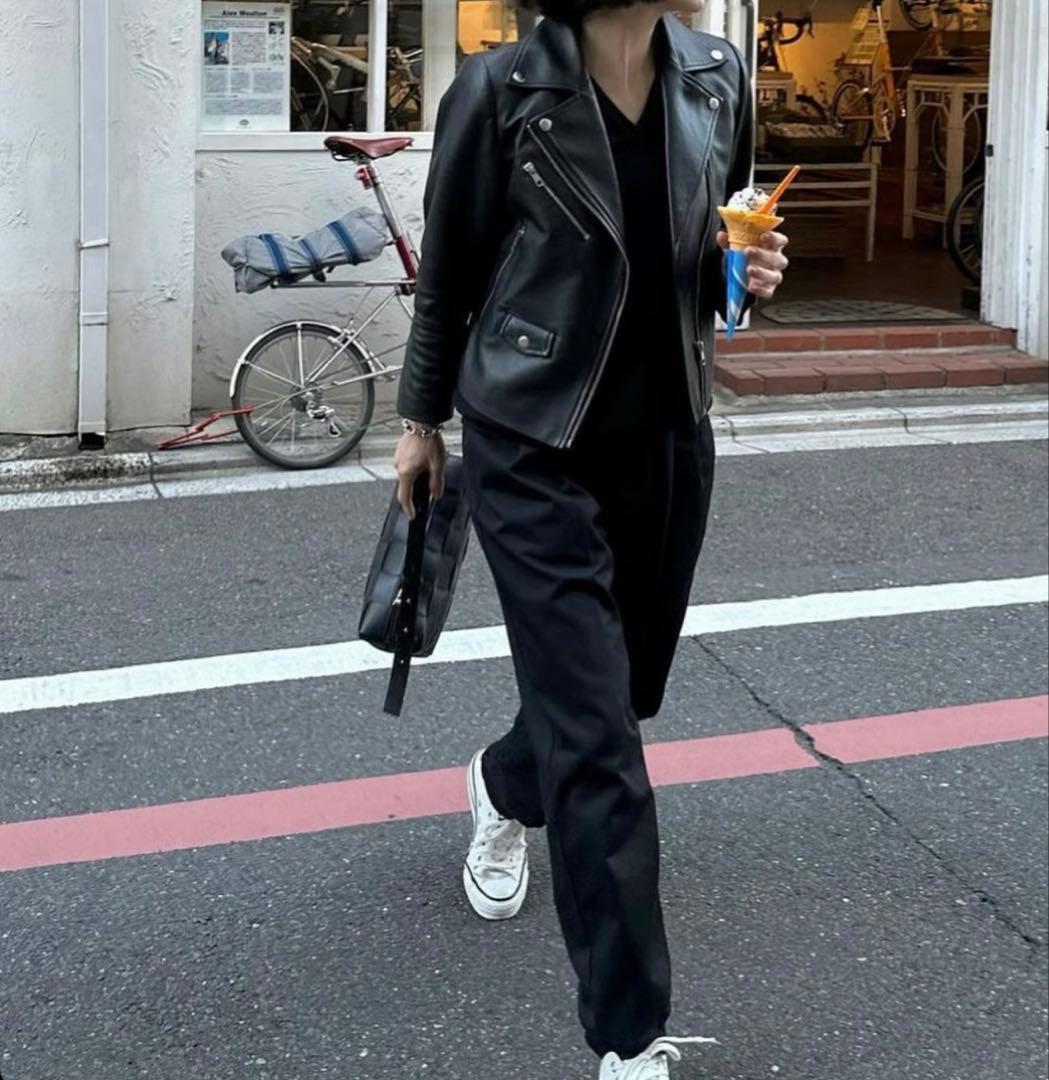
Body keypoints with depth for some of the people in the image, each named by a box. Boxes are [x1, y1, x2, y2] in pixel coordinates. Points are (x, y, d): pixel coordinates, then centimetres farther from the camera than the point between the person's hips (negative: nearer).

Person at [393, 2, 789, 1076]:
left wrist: (750, 267, -9)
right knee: (595, 734, -8)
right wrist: (421, 420, 8)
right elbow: (449, 272, -1)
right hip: (536, 449, -5)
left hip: (668, 441, 5)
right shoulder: (503, 90, -15)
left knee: (630, 685, 18)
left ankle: (504, 787, 54)